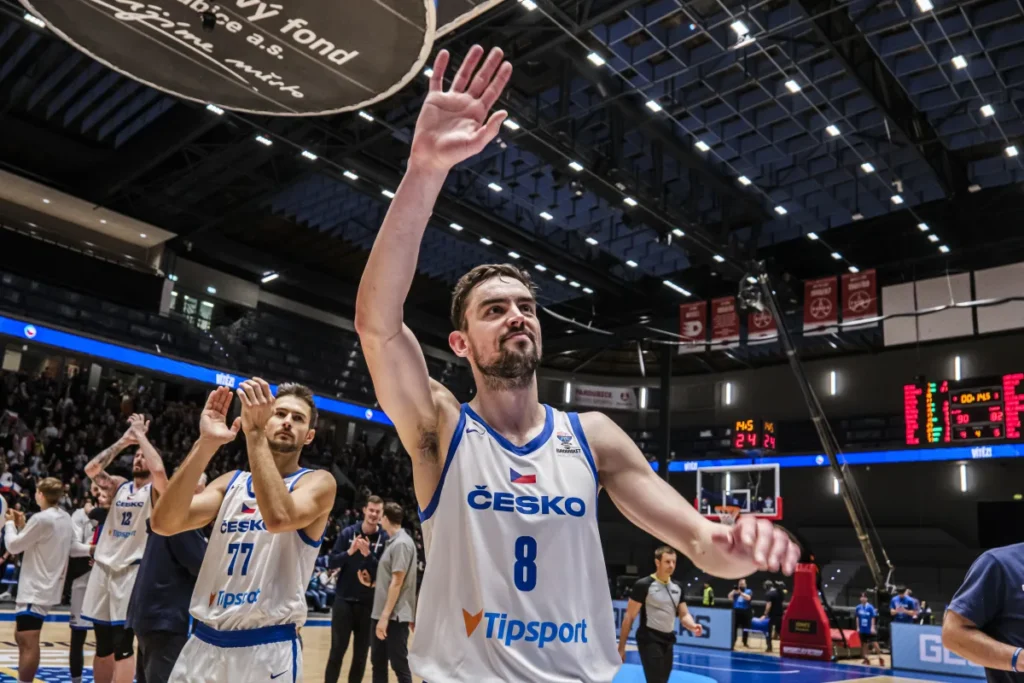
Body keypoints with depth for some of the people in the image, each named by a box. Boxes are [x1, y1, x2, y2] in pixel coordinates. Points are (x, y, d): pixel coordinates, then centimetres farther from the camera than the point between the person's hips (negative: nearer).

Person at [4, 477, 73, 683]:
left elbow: (13, 546, -9)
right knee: (21, 635, 19)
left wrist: (10, 523, 6)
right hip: (45, 585, 10)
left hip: (36, 588, -10)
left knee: (28, 641, -6)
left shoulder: (42, 518, -19)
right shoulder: (65, 518, 9)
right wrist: (22, 526, 15)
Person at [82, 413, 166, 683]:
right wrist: (124, 441, -3)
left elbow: (159, 470, -25)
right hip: (103, 568, 6)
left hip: (131, 570, -5)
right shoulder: (119, 486, 12)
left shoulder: (156, 491, -3)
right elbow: (91, 469, -2)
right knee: (102, 645, 12)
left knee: (123, 645, -6)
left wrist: (141, 434, -14)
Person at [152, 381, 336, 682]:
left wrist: (254, 433, -25)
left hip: (268, 649, -4)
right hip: (203, 642, 4)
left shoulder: (318, 482, -5)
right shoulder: (230, 482, 9)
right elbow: (164, 523, -8)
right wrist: (206, 444, -17)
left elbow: (279, 518, -28)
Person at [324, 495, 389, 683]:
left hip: (369, 603, 0)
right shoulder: (348, 532, -2)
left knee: (362, 653, 9)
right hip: (344, 600, 0)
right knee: (337, 650, 4)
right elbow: (331, 562, -3)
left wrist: (368, 554, -22)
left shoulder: (385, 538, -3)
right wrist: (350, 552, -20)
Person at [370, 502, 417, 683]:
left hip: (395, 616, -9)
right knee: (378, 662, 14)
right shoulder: (393, 542, 14)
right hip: (382, 613, 9)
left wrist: (386, 615, -20)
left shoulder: (402, 543, -15)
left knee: (399, 665, -2)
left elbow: (397, 582, -19)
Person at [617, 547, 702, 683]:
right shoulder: (643, 585, -12)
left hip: (668, 640, 7)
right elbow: (629, 617, -10)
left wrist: (693, 626, -12)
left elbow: (684, 614, 12)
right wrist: (621, 647, -11)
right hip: (649, 640, -7)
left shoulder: (677, 587, 8)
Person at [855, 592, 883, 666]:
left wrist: (873, 627, -13)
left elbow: (873, 618, -8)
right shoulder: (858, 607, 1)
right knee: (864, 644, 11)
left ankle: (880, 658, 3)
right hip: (862, 630, 4)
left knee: (874, 643, -7)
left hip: (870, 629, -4)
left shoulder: (870, 607, -10)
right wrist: (858, 627, 7)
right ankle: (866, 659, 20)